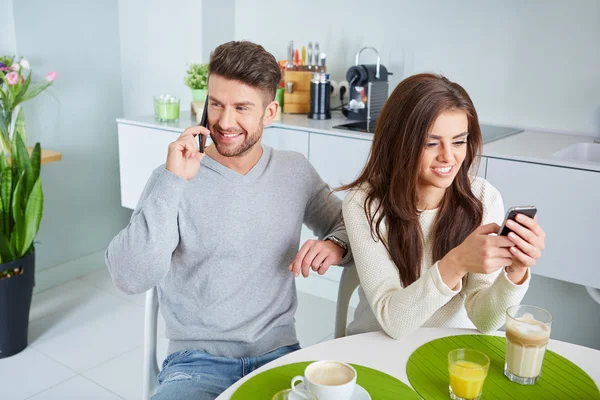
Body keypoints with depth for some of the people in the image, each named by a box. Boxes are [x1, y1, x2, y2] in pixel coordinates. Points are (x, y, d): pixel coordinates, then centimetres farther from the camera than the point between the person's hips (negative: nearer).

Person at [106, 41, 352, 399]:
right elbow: (130, 279, -16)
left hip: (279, 352, 3)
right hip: (197, 361, -3)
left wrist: (336, 244, -7)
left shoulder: (296, 171, 3)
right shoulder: (174, 179, -6)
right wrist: (173, 182, -23)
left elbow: (348, 225, 16)